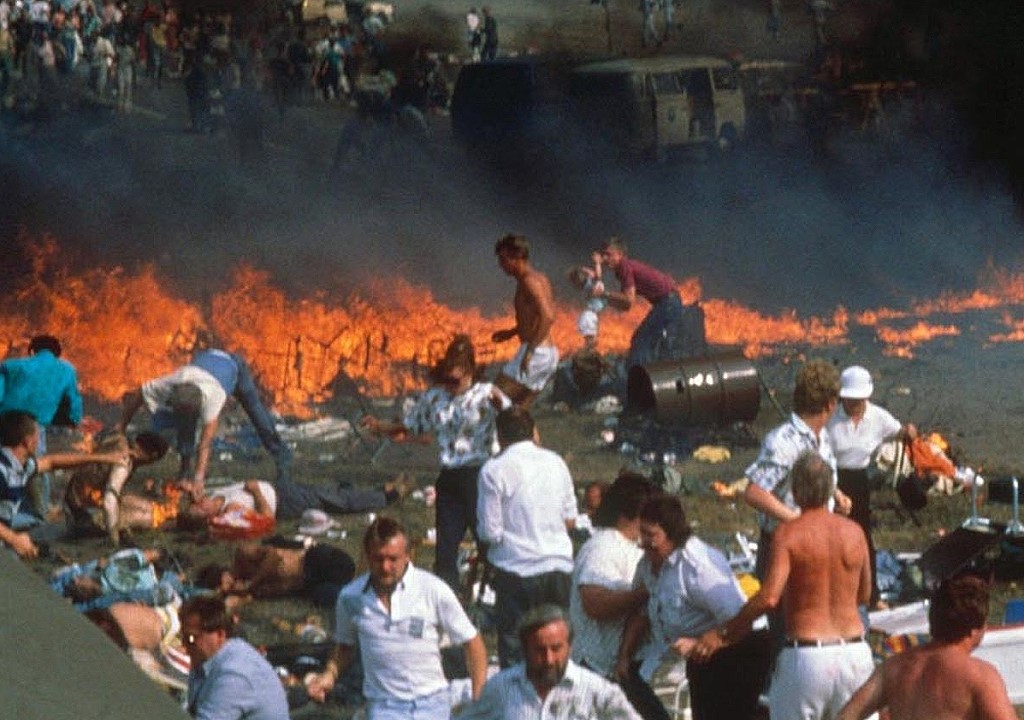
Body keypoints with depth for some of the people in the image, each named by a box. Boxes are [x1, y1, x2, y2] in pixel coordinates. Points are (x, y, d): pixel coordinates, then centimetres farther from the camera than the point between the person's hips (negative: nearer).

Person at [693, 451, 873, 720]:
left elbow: (768, 597, -20)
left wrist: (724, 632, -12)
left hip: (807, 655, -4)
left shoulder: (788, 533, -10)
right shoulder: (854, 532, 4)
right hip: (854, 653, 4)